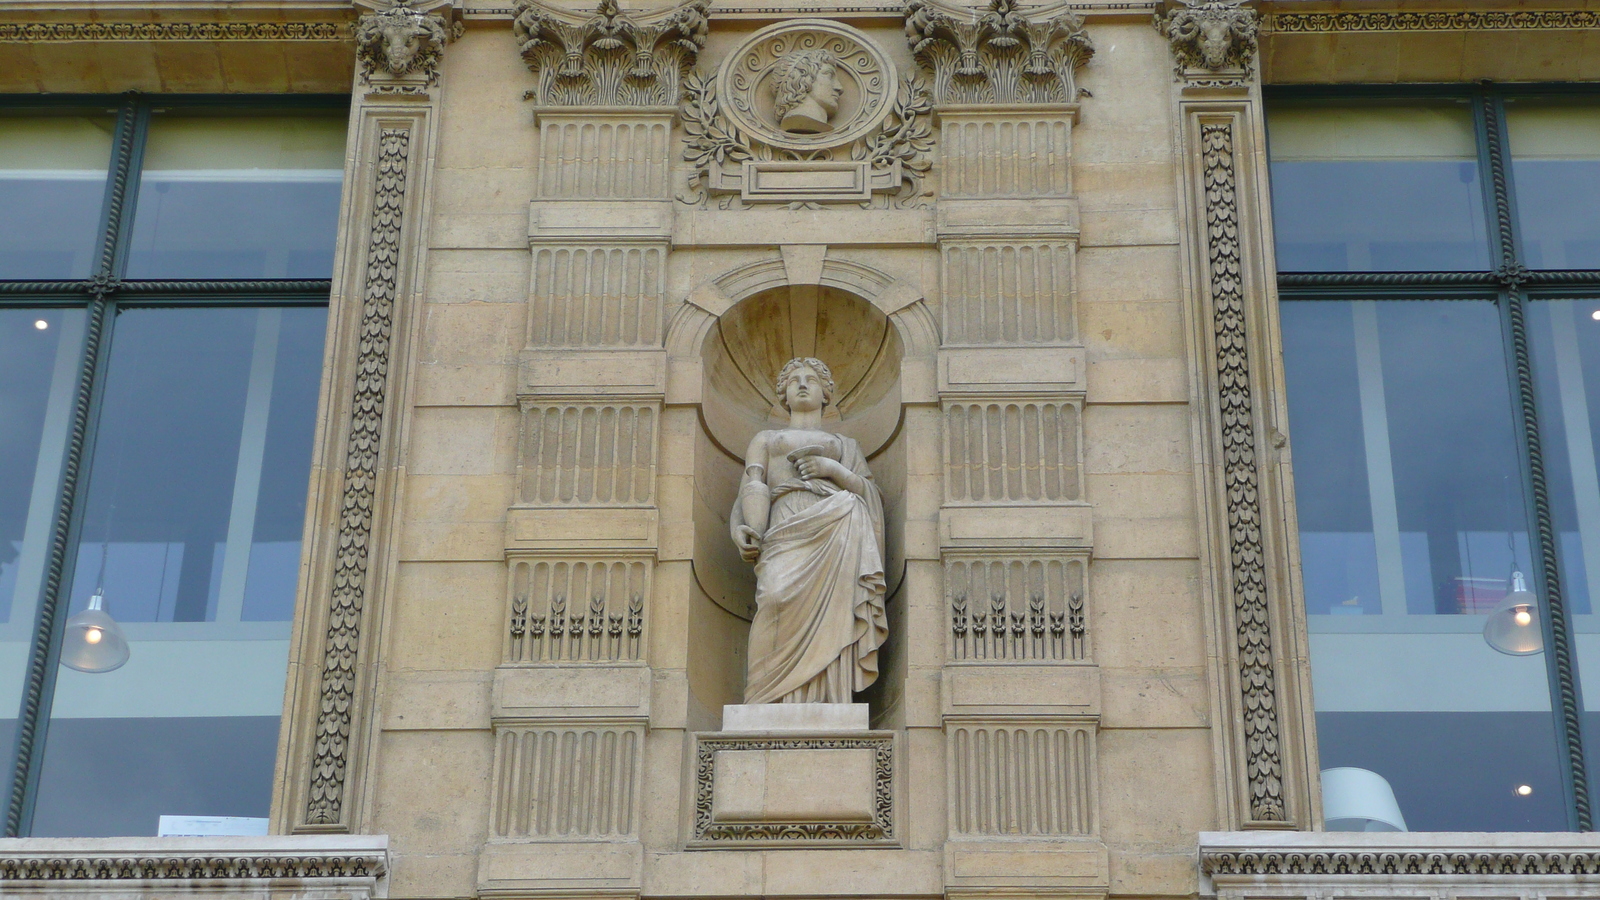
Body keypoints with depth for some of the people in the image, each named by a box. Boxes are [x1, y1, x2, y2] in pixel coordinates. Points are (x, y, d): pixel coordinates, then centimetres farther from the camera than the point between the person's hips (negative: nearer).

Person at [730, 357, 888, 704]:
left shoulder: (847, 446, 35)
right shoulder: (765, 440, 33)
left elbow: (872, 498, 20)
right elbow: (751, 490, 15)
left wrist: (834, 470, 3)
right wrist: (742, 530, -6)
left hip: (835, 525, 1)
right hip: (784, 529, 0)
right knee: (781, 595, -32)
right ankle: (790, 708, -36)